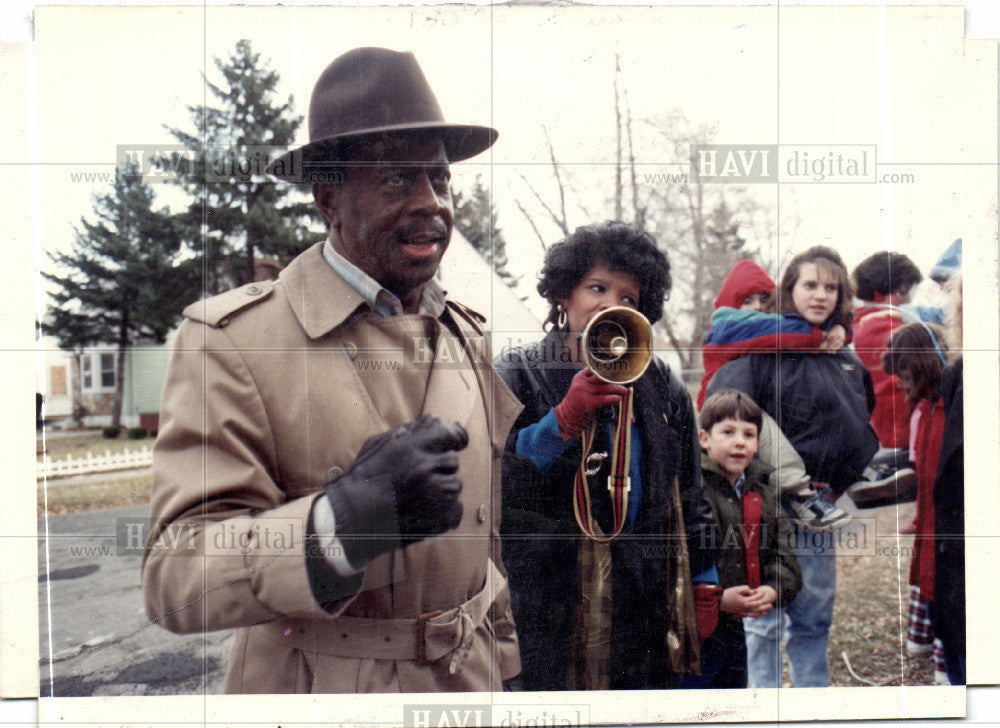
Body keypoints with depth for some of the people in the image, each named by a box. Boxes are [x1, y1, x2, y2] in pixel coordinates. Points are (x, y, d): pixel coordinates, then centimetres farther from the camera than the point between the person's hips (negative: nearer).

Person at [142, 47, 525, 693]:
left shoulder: (468, 335, 2)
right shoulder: (230, 341, -16)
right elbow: (177, 578, -22)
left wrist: (505, 660, 14)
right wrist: (343, 521, -37)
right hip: (319, 688, -4)